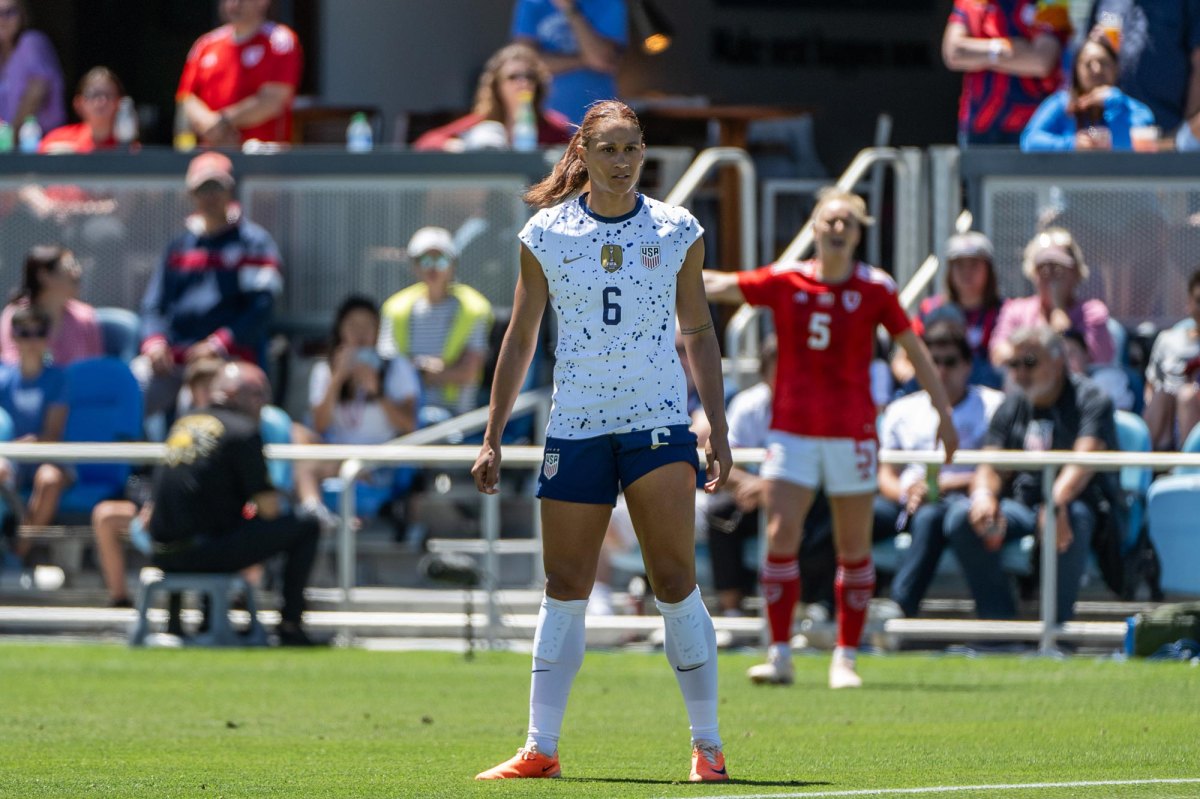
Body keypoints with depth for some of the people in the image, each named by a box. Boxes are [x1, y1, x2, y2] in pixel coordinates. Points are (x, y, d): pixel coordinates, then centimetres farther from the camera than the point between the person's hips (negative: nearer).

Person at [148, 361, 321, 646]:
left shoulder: (183, 424, 16)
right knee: (307, 527, 3)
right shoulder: (243, 431, -5)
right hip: (206, 553, -7)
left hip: (164, 556, 7)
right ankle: (290, 625, 2)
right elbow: (269, 509, -7)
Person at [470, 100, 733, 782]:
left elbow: (699, 333, 11)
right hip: (576, 425, 1)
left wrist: (719, 428, 5)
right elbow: (521, 339, 10)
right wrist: (494, 437, 8)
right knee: (565, 588, 1)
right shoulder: (546, 234, 3)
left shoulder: (678, 232, 3)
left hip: (658, 420, -1)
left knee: (675, 581, -8)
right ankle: (541, 748, 7)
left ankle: (708, 745, -2)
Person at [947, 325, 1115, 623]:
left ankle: (1058, 622, -26)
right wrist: (983, 494, -21)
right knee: (960, 518, -21)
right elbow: (990, 467, 6)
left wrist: (1056, 504, -40)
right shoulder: (1010, 407, 13)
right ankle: (999, 618, -17)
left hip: (1075, 501, -5)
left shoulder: (1091, 400, -4)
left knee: (1074, 518, -40)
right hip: (1021, 504, 5)